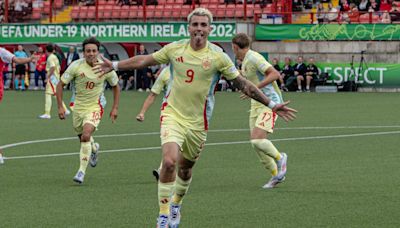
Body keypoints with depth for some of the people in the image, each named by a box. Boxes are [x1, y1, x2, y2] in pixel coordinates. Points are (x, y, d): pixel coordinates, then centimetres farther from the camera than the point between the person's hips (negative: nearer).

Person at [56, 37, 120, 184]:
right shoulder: (76, 66, -13)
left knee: (86, 136, -24)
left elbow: (115, 86, 7)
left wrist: (115, 108, 4)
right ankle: (94, 149, 54)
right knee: (82, 137, 16)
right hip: (78, 107, 3)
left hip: (94, 107, -3)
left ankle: (82, 171, -17)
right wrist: (60, 106, -10)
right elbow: (60, 85, -4)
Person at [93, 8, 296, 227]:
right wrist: (115, 65, 12)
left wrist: (272, 105, -5)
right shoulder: (175, 49, -3)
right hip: (172, 114, -1)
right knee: (169, 161, -21)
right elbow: (145, 60, 11)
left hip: (198, 122, 1)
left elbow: (243, 84, -3)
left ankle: (176, 205, 42)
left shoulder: (218, 56, -7)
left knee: (185, 168, 13)